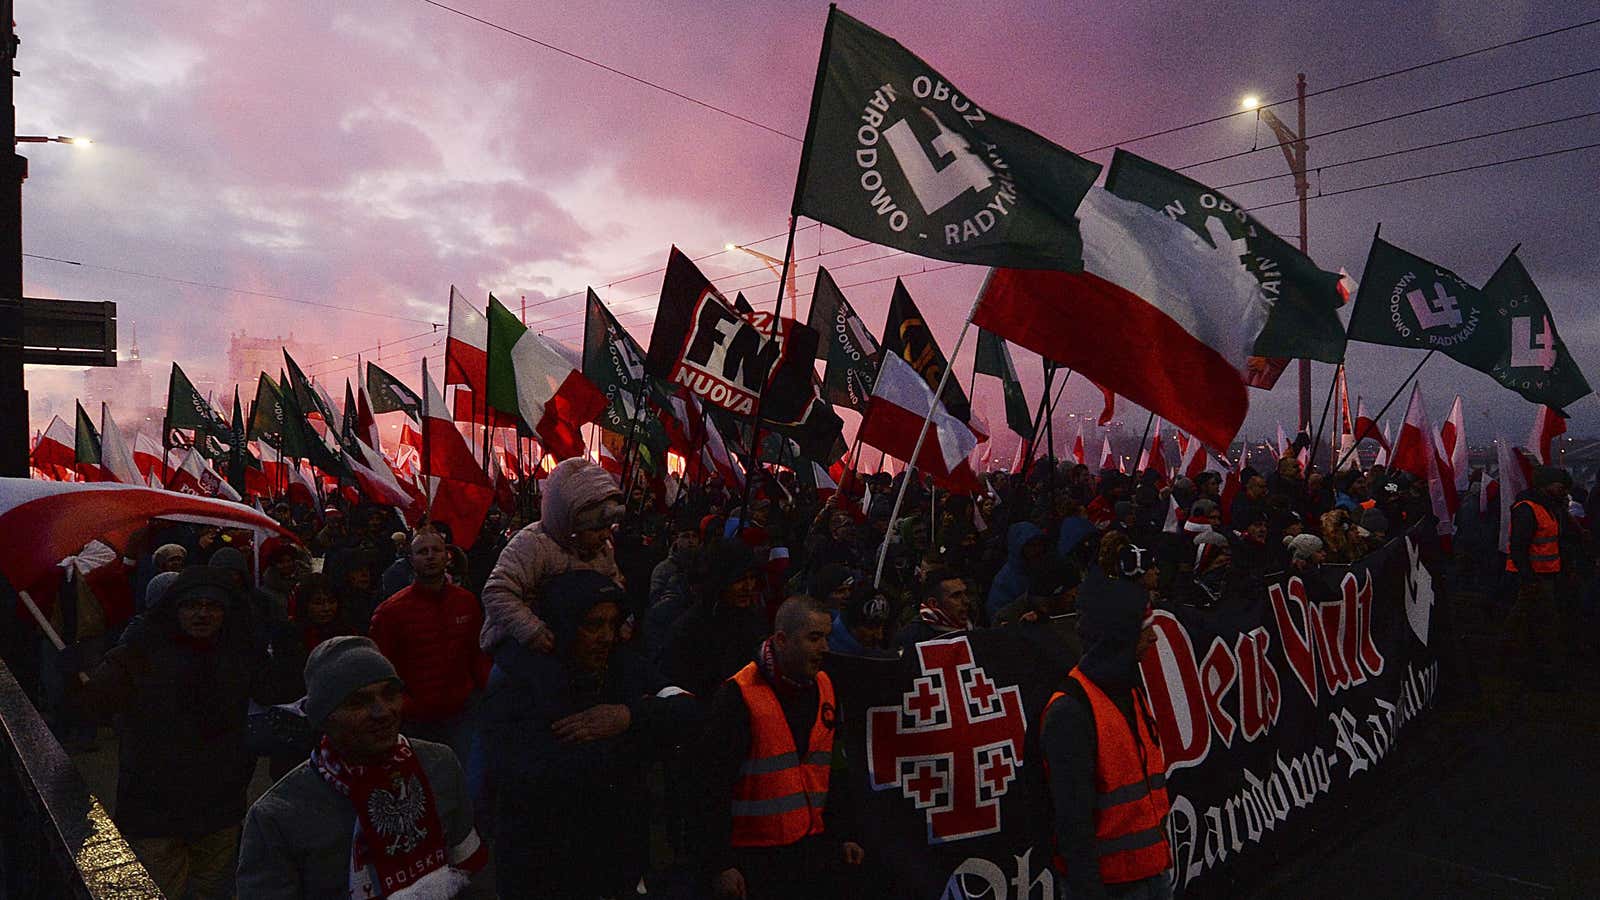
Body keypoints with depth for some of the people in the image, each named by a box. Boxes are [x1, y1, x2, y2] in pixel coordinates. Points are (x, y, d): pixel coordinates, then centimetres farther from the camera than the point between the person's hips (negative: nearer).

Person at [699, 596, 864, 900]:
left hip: (815, 847, 6)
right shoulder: (738, 695, -16)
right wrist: (721, 865, -14)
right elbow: (716, 786, -14)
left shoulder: (824, 688, 4)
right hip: (757, 857, -5)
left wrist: (841, 836, 13)